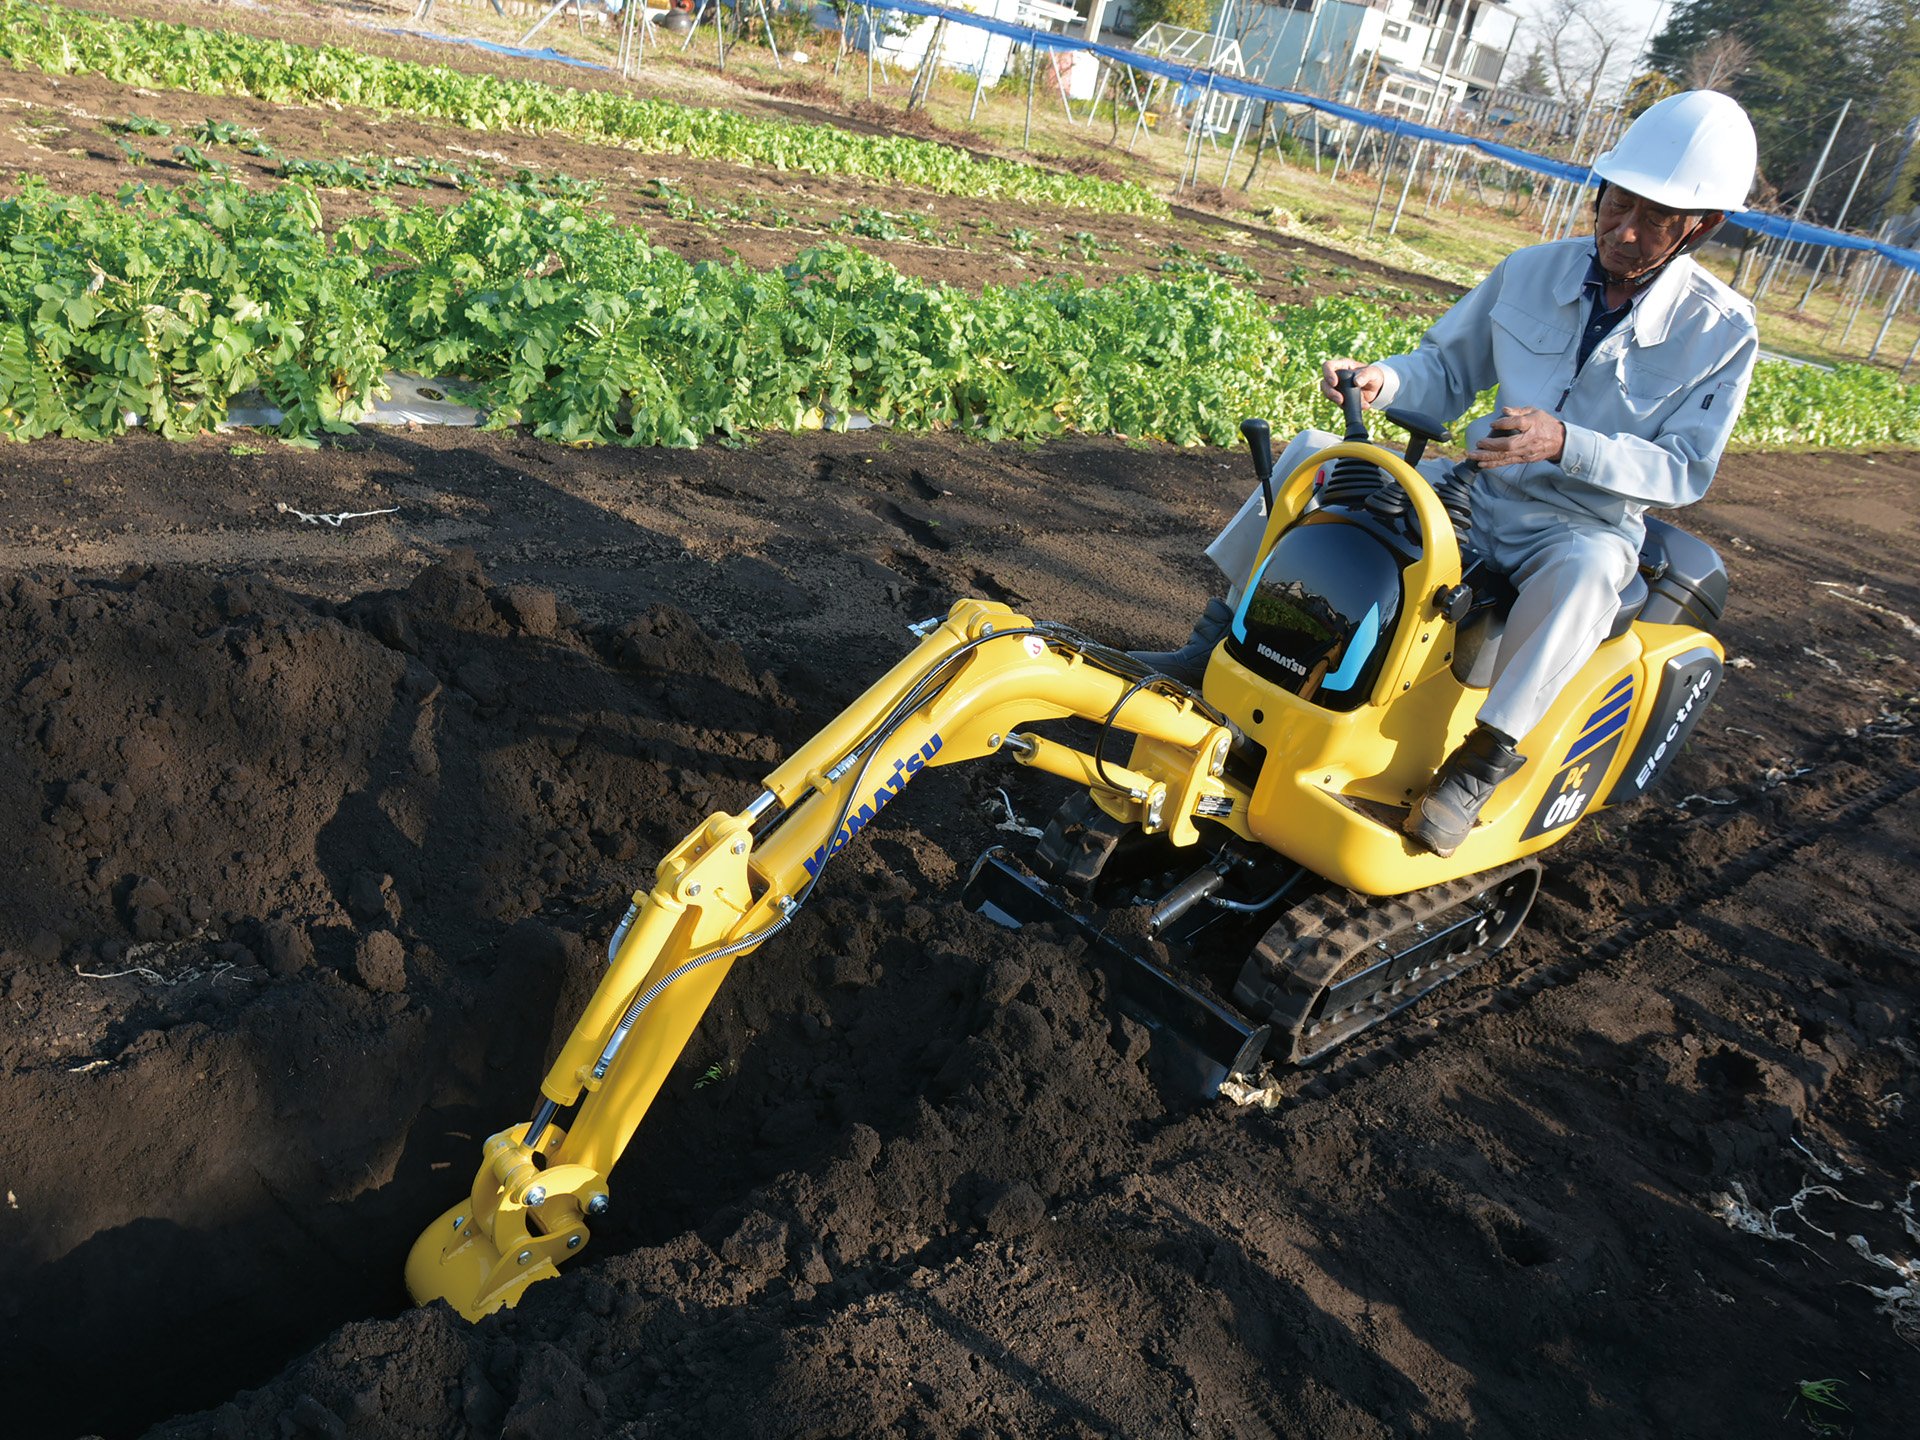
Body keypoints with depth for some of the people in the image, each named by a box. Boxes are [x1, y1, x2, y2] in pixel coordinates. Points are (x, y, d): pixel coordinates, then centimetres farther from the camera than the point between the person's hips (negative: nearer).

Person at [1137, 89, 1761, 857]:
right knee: (1315, 450, -11)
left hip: (1581, 527, -4)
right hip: (1476, 487, 4)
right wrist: (1384, 378, -15)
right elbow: (1447, 369, 9)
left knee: (1590, 567, -42)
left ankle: (1481, 763, -30)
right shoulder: (1533, 270, 0)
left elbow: (1684, 469, -13)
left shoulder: (1721, 331, -10)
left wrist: (1564, 443, -30)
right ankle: (1216, 642, -9)